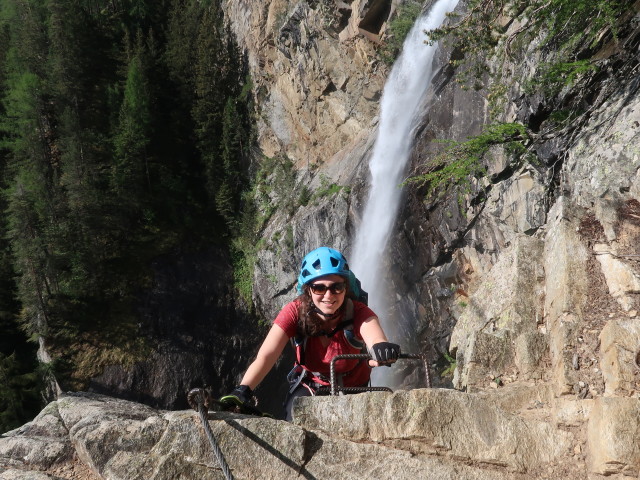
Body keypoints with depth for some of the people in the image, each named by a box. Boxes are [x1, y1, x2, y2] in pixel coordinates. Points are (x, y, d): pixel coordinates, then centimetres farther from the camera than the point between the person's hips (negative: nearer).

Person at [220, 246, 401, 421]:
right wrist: (243, 389, -51)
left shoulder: (358, 313, -27)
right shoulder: (295, 312, -24)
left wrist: (381, 348, -74)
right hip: (309, 387, 0)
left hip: (351, 390, 0)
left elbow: (375, 338, -49)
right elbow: (266, 356, -34)